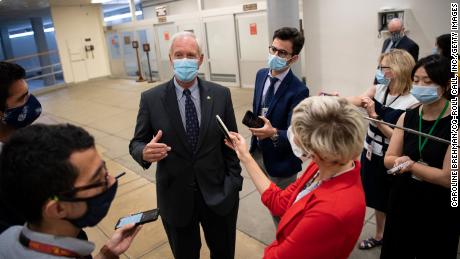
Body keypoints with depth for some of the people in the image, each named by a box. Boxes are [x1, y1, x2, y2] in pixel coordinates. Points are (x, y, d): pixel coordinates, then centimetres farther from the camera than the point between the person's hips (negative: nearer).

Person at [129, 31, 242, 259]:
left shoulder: (220, 94, -5)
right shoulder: (151, 99, -8)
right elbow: (136, 143, -3)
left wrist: (234, 182, -3)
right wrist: (145, 152, -26)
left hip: (218, 195, 1)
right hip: (175, 198, -1)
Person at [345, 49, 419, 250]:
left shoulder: (412, 102, -20)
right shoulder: (379, 89, -3)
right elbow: (355, 101, -18)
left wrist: (374, 116, -28)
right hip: (371, 154, 5)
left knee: (391, 203, 15)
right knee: (377, 199, 22)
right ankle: (379, 235, 43)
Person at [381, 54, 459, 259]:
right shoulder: (407, 117, -3)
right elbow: (389, 159, -1)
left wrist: (410, 164, -16)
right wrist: (400, 161, -21)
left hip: (439, 210, -4)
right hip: (402, 202, 4)